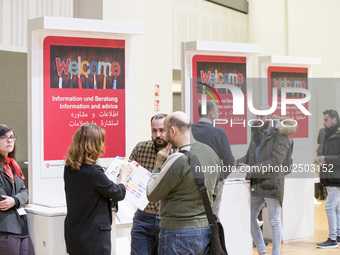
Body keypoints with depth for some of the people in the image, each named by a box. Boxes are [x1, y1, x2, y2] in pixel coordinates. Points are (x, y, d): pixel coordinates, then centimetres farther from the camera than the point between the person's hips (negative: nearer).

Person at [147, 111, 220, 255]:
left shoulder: (177, 160, -20)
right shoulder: (211, 153, 7)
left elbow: (152, 195, -10)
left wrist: (159, 163, -1)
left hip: (178, 233, -8)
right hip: (206, 230, 8)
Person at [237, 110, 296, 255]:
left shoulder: (280, 135, -7)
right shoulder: (256, 133, 16)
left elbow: (276, 160, -18)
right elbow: (250, 156, 21)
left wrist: (253, 168, -24)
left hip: (272, 183, -7)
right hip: (256, 185, 8)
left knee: (275, 222, 1)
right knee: (250, 219, 10)